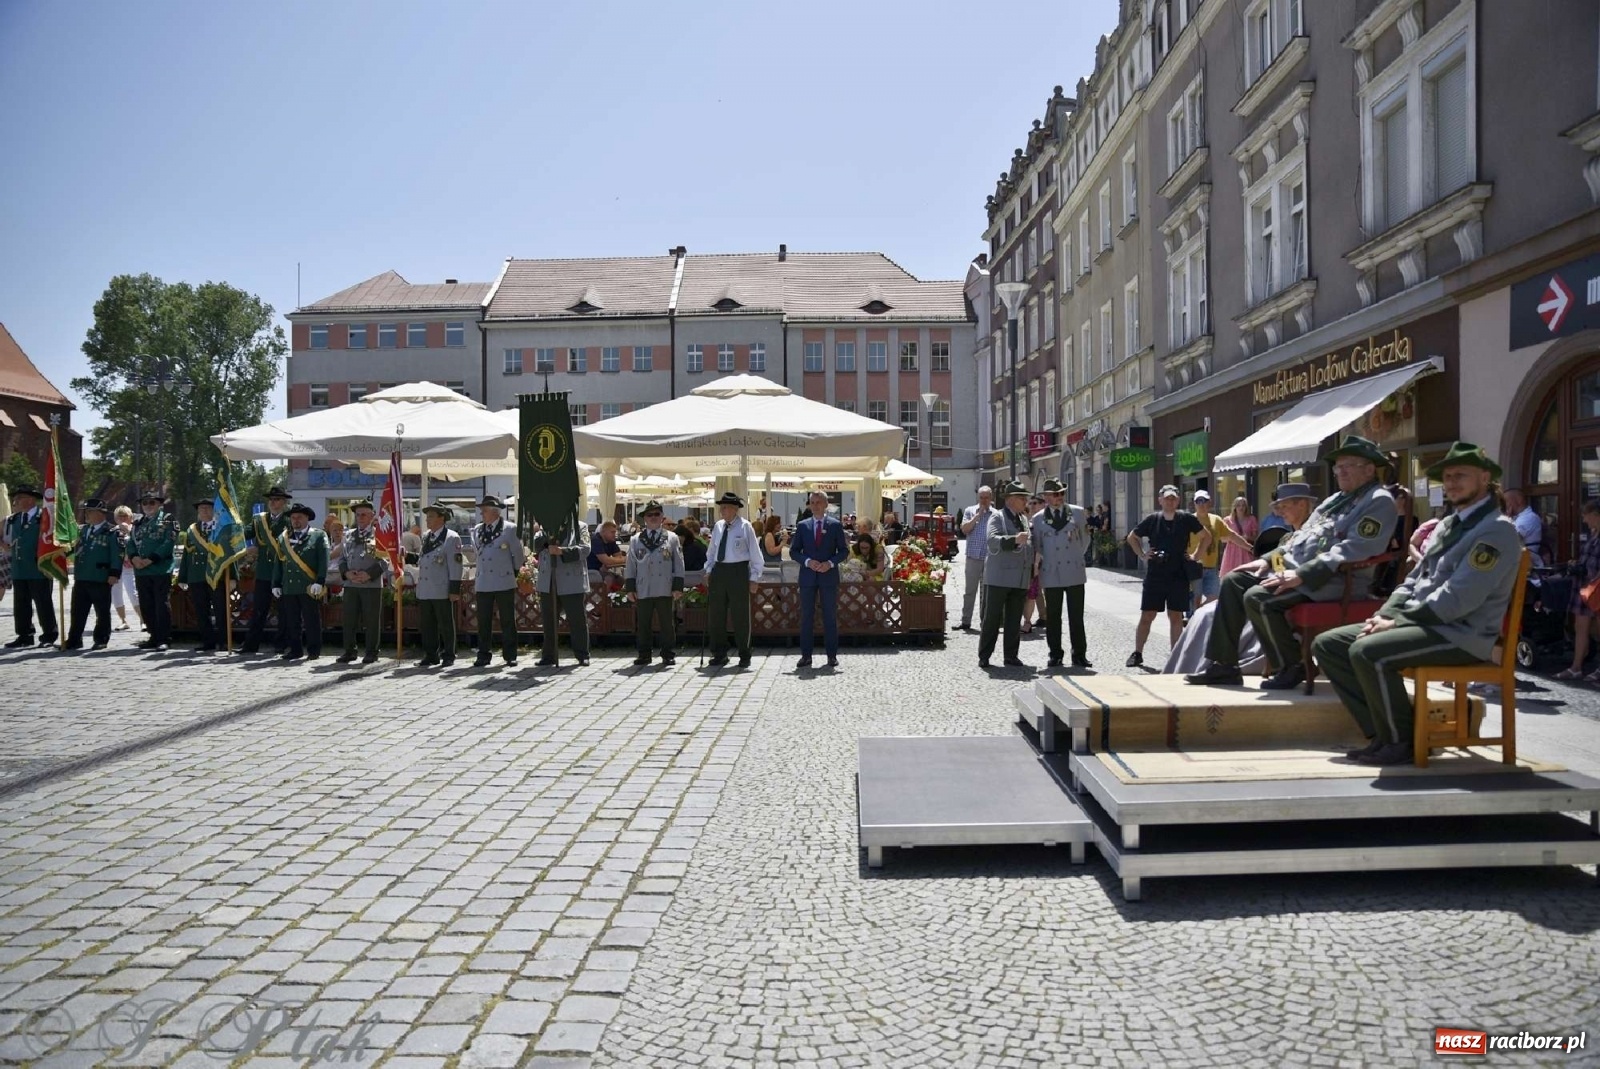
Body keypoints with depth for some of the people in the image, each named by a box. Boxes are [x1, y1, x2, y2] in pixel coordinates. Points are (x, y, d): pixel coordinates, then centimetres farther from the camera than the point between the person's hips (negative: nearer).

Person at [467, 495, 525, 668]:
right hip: (483, 584, 4)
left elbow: (519, 555, 1)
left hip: (504, 583, -4)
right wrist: (467, 550, -7)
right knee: (483, 621, 5)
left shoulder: (509, 530, -3)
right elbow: (474, 557, 14)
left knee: (508, 621, 3)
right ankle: (483, 656, 11)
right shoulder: (476, 531, 11)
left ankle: (510, 656, 10)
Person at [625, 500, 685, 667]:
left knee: (666, 624, 4)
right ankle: (644, 654, 14)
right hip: (643, 590, 1)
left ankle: (668, 654, 13)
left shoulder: (672, 538, 7)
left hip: (665, 590, -1)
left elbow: (678, 564, 5)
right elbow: (630, 565, 10)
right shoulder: (636, 540, 10)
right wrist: (630, 587, 2)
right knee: (642, 624, 4)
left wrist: (678, 587, -2)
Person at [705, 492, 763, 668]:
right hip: (719, 571, 5)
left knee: (740, 615, 3)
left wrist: (754, 579, -6)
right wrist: (709, 571, 10)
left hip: (738, 571, -5)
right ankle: (719, 654, 21)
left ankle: (744, 656, 16)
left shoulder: (745, 527, -6)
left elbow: (756, 555, -4)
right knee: (716, 615, 8)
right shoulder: (718, 526, 8)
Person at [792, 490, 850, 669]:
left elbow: (844, 550, 3)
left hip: (829, 576, -1)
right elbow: (794, 551, 6)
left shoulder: (835, 525, 2)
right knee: (806, 616, 3)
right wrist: (807, 561, -11)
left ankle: (832, 655, 10)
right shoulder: (803, 526, 7)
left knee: (830, 617, 3)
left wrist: (830, 563, -13)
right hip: (808, 576, 2)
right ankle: (806, 655, 7)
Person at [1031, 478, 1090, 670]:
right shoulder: (1038, 518, 7)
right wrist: (1037, 565, -2)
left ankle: (1079, 655, 11)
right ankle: (1056, 655, 16)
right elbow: (1036, 546, 10)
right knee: (1052, 617, 5)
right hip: (1051, 574, 0)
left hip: (1075, 572, 0)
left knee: (1076, 616, 3)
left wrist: (1077, 555, 10)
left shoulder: (1078, 513, 7)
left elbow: (1085, 538, 15)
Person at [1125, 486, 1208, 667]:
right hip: (1154, 576, 0)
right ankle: (1137, 653, 10)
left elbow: (1207, 537, 11)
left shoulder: (1186, 519, -1)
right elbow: (1131, 538, 13)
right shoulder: (1152, 519, 0)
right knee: (1146, 616, 2)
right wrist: (1142, 555, 1)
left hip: (1178, 577, 0)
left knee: (1176, 617, 6)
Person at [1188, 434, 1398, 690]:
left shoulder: (1378, 502, -8)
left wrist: (1301, 575, -26)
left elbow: (1351, 551, -21)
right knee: (1234, 582, 0)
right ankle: (1224, 665, 0)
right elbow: (1302, 536, 26)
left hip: (1337, 580, -10)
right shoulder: (1337, 499, 22)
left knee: (1257, 598, -27)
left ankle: (1291, 667, -9)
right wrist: (1269, 559, 11)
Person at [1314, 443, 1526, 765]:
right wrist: (1385, 615, 1)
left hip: (1461, 635, -9)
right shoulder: (1448, 526, 19)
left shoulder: (1497, 531, -10)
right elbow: (1413, 580, 20)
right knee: (1327, 643, -1)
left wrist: (1397, 622, -18)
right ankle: (1382, 734, 0)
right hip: (1424, 624, 10)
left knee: (1367, 652, -32)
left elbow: (1457, 599, -20)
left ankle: (1403, 741, -12)